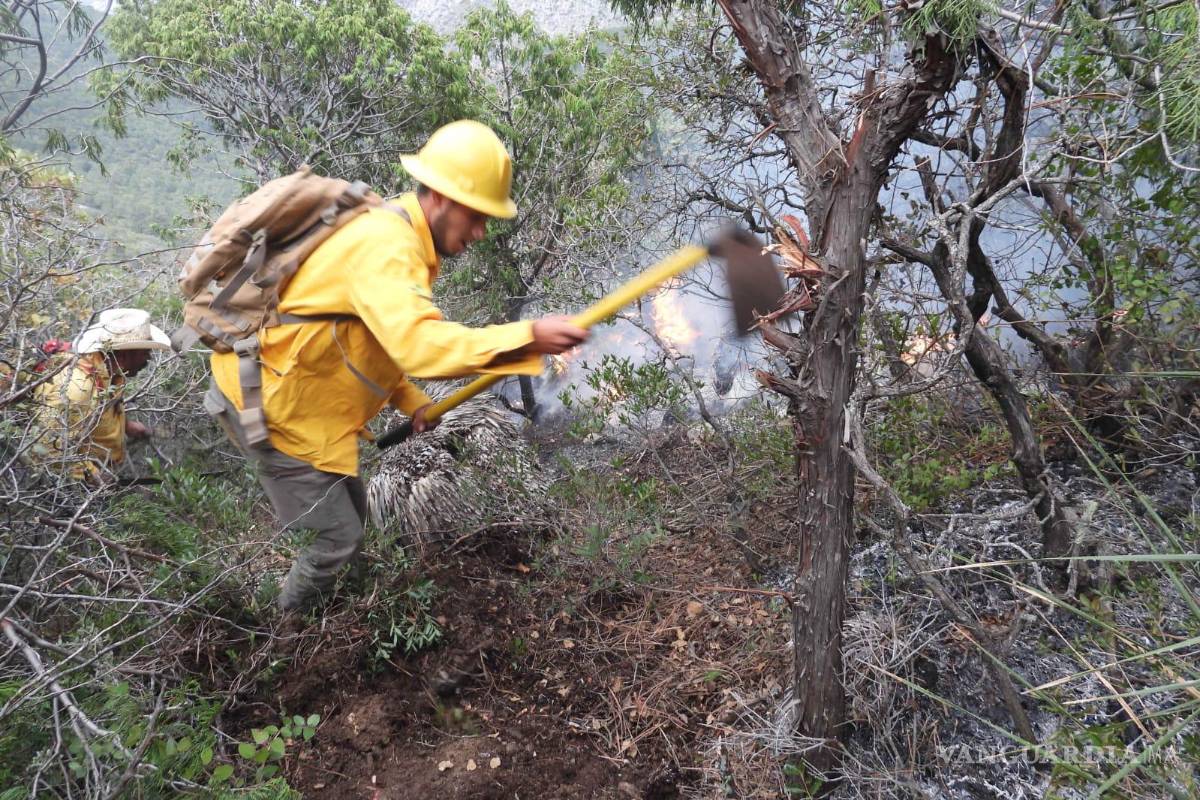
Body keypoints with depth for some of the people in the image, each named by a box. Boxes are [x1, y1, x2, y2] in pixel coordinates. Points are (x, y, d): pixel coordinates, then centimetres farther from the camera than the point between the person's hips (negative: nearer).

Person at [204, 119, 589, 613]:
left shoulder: (401, 236, 7)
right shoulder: (385, 245, -26)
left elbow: (384, 337, 16)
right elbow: (418, 344, -42)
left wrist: (410, 401, 5)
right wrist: (527, 337, -44)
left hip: (304, 398, 10)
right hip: (271, 408, -10)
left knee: (351, 513, 18)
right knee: (338, 535, -2)